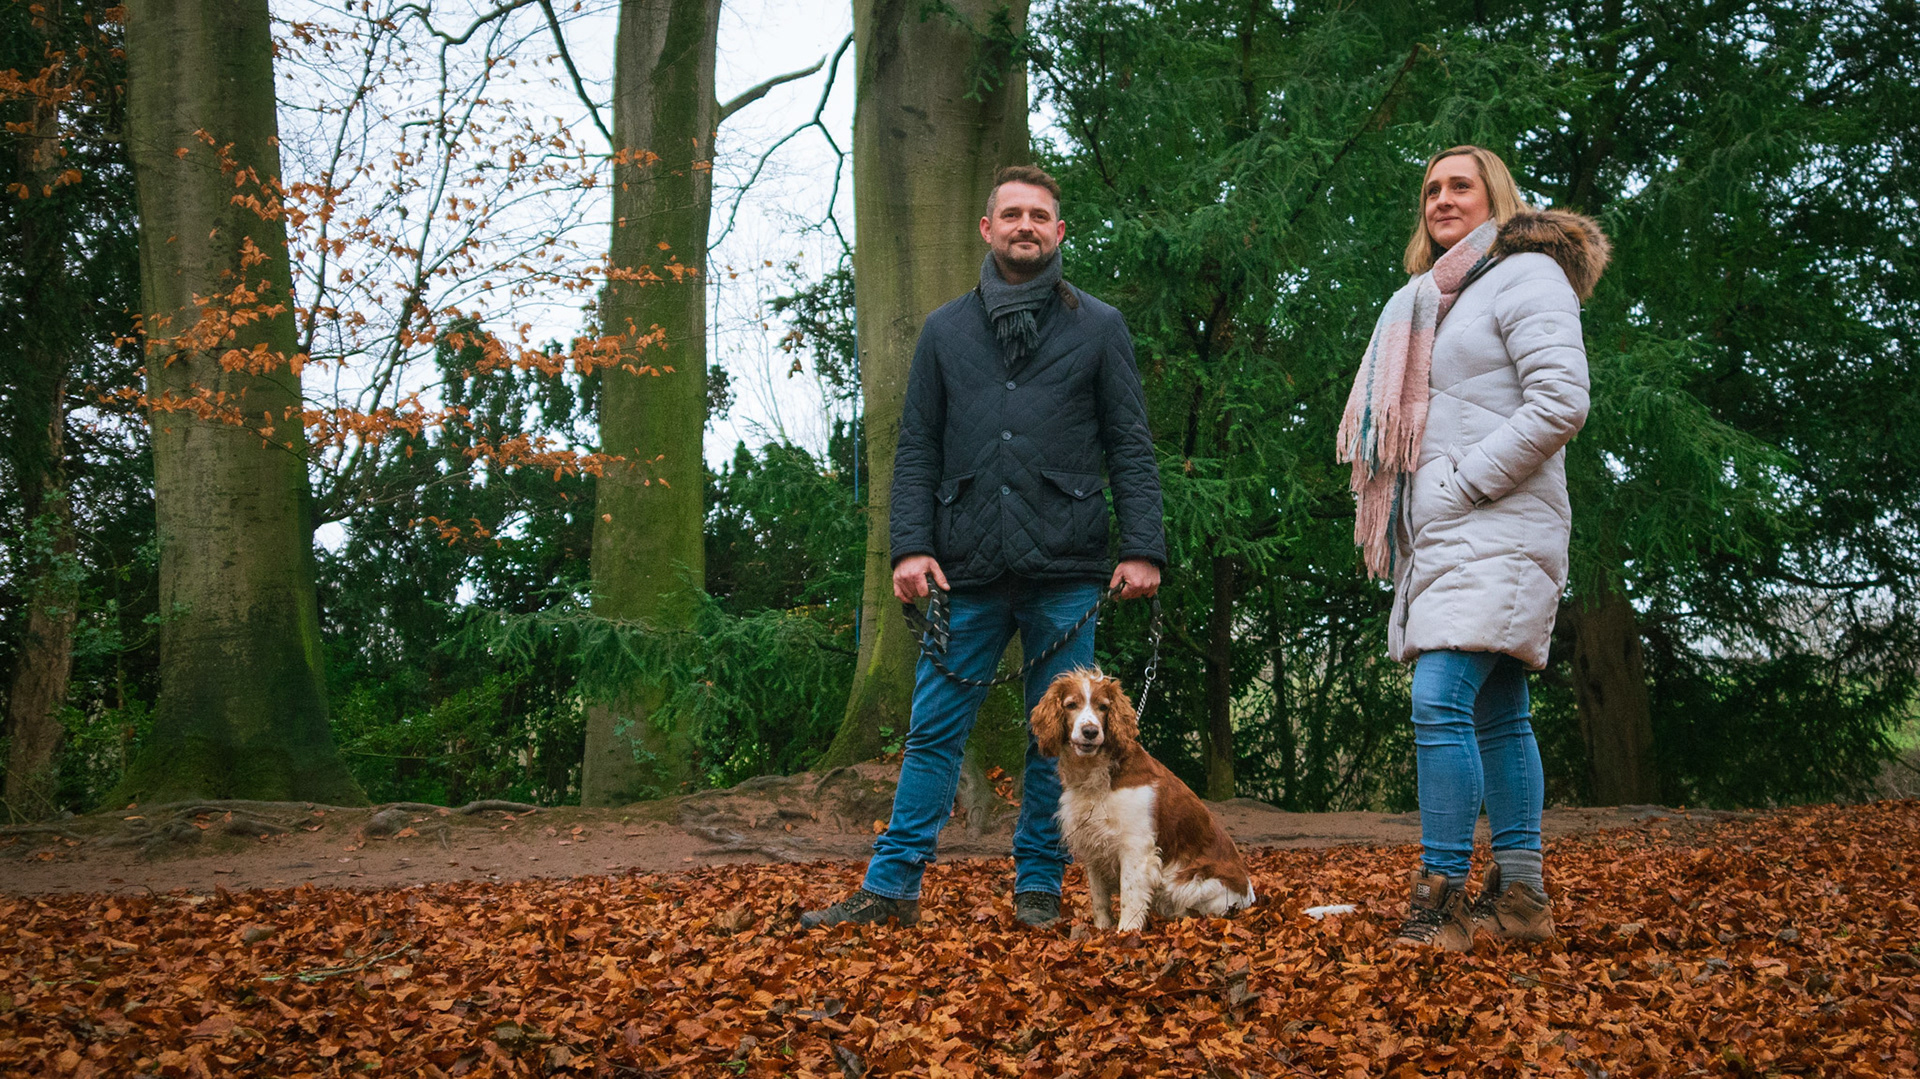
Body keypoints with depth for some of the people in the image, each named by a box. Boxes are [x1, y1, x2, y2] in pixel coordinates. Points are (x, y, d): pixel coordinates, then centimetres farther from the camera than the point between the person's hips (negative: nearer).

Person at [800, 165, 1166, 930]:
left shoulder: (1098, 329, 9)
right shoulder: (945, 332, 13)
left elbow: (1130, 447, 5)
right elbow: (916, 450, 10)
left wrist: (1142, 548, -6)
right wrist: (910, 545, -3)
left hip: (1066, 575, -1)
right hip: (967, 576, 1)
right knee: (933, 731, 2)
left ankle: (1038, 887, 16)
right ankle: (892, 886, 7)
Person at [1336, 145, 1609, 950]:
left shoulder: (1526, 274, -3)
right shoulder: (1434, 296, 23)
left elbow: (1560, 402, -15)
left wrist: (1463, 483, -15)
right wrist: (1412, 504, 13)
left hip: (1495, 530, -9)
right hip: (1441, 537, 9)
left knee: (1440, 703, -18)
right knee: (1496, 713, 8)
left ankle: (1441, 896, -15)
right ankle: (1520, 896, 11)